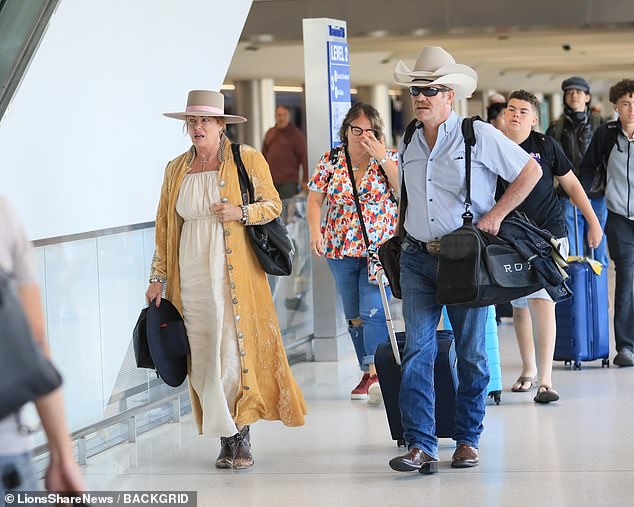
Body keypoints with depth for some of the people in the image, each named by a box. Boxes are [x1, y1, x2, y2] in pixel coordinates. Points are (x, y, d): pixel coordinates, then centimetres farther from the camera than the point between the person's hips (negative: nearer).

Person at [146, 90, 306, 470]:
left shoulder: (247, 160, 2)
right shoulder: (176, 169, 12)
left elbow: (273, 204, 7)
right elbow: (165, 226, 16)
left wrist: (241, 213, -13)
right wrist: (158, 278, 13)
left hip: (236, 276, -3)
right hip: (192, 278, 3)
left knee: (236, 351, -8)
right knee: (204, 357, 0)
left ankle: (242, 438, 1)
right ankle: (226, 438, 8)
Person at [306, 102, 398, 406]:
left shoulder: (387, 159, 1)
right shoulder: (331, 161, 5)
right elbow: (314, 200, 7)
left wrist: (382, 158, -16)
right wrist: (315, 231, -8)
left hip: (379, 248, -3)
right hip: (341, 250, 3)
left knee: (373, 310, -19)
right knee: (354, 316, 10)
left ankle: (376, 372, -24)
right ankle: (368, 373, 20)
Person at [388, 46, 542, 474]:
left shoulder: (479, 135, -4)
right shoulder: (408, 145, 12)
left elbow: (530, 170, -2)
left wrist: (496, 215, -8)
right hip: (417, 258, 4)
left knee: (472, 353, 5)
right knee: (417, 350, -7)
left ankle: (468, 439, 17)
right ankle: (421, 446, -10)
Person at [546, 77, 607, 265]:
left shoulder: (599, 124, 6)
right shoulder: (556, 127, 9)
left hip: (596, 195, -1)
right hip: (567, 198, 1)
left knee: (597, 250, 3)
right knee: (571, 255, 1)